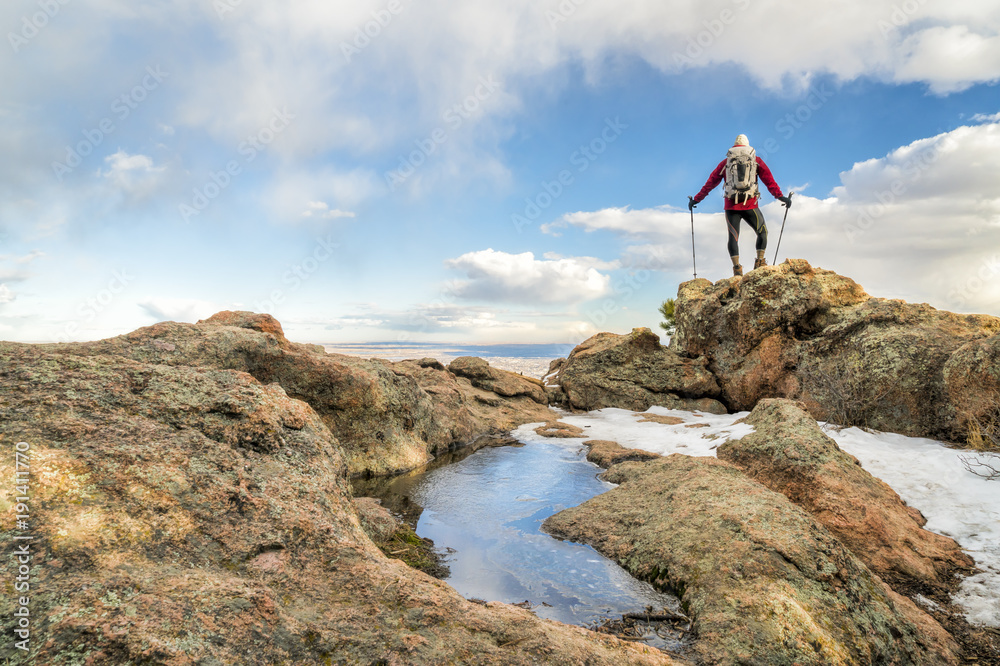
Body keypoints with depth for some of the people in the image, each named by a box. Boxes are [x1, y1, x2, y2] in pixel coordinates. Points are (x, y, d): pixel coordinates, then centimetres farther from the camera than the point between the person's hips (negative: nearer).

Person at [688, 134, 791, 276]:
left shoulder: (725, 162, 13)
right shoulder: (756, 160, 12)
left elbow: (710, 182, 13)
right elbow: (769, 180, 4)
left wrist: (696, 199, 18)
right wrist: (780, 196, 4)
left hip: (731, 206, 1)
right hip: (750, 205, -1)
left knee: (733, 237, 4)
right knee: (762, 232, 15)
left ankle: (737, 267, -8)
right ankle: (760, 262, 3)